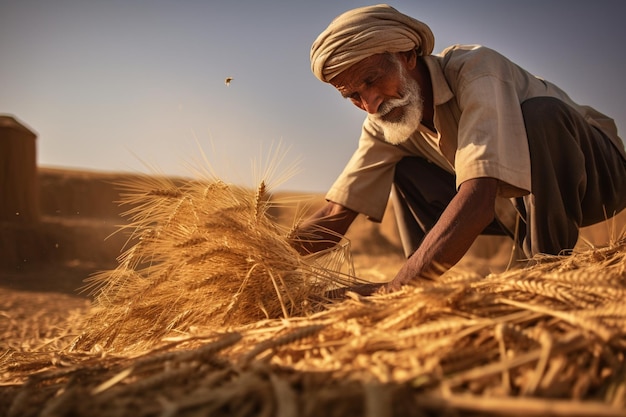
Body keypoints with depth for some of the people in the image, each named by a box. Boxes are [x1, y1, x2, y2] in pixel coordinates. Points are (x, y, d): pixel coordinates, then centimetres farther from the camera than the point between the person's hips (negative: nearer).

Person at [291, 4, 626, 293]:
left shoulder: (475, 69, -31)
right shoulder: (383, 122, -10)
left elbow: (477, 200, -44)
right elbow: (335, 216, -9)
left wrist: (395, 292, -49)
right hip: (519, 203, 6)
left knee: (537, 113, -34)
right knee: (406, 173, -6)